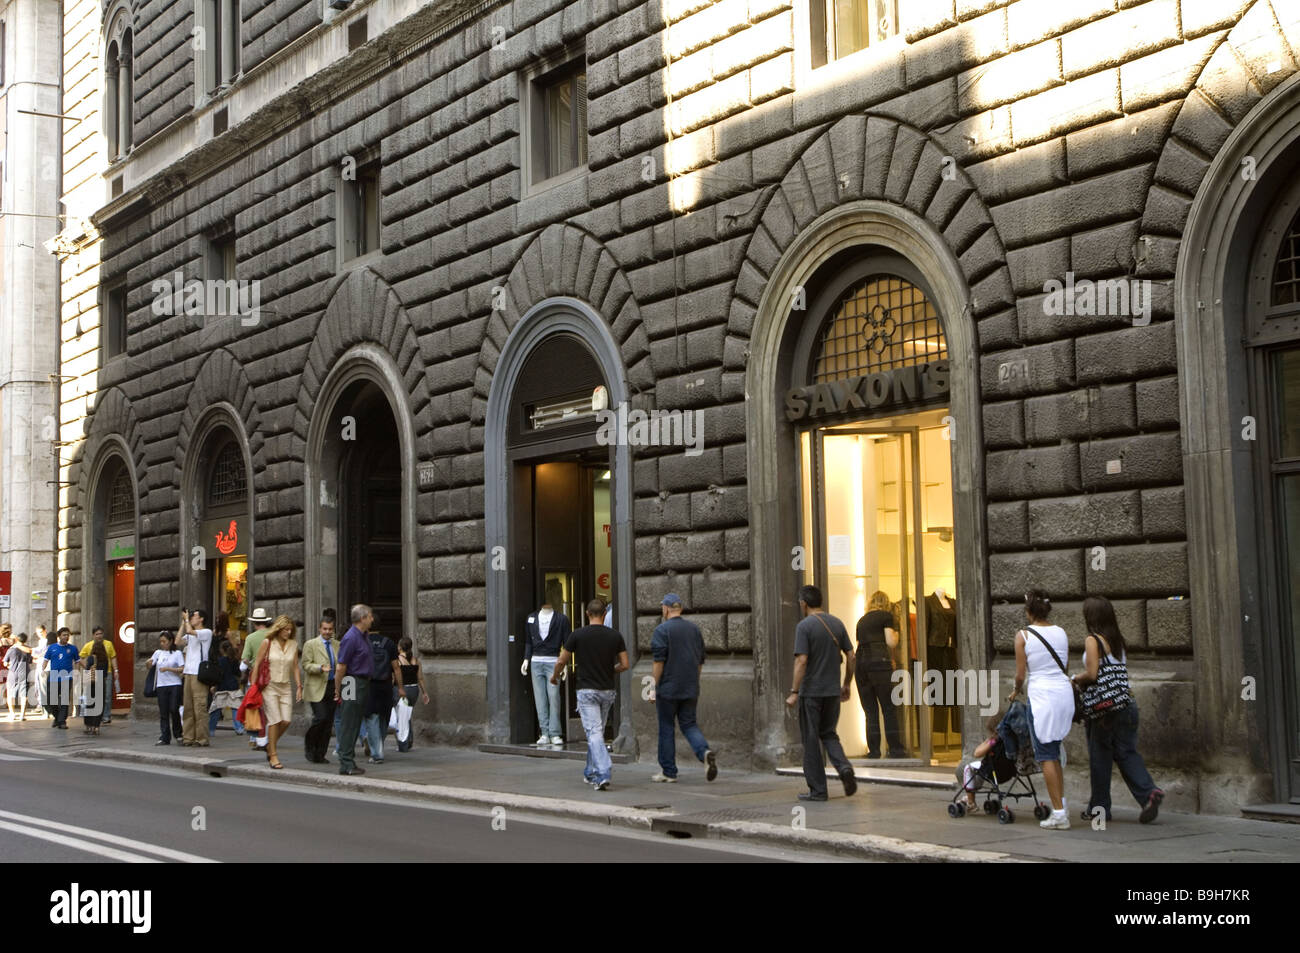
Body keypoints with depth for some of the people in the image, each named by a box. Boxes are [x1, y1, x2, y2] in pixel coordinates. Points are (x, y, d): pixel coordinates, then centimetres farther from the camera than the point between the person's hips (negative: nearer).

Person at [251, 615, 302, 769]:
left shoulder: (293, 644, 8)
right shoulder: (267, 643, -3)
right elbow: (257, 664, -1)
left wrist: (299, 686, 8)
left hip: (285, 687, 4)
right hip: (269, 686, -4)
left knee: (286, 720, -5)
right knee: (275, 720, -10)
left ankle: (270, 745, 20)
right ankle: (273, 755, -1)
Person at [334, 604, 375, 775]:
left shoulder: (363, 636, 13)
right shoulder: (351, 638, -17)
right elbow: (340, 667, -16)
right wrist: (337, 691, -12)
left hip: (363, 683, 9)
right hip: (353, 683, -9)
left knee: (355, 724, 13)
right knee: (349, 725, -6)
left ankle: (349, 761, 19)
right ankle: (346, 764, -4)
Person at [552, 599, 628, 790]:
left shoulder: (577, 635, -7)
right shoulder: (615, 636, -1)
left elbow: (561, 661, 0)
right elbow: (624, 665, 1)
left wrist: (555, 676, 21)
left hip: (587, 690, -3)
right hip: (608, 690, 3)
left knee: (594, 733, -8)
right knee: (597, 732, 18)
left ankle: (604, 773, -23)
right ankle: (591, 773, 27)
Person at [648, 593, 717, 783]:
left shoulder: (662, 630, -9)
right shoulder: (694, 628, 10)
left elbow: (659, 661, -13)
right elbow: (701, 660, 14)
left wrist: (655, 687, -7)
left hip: (668, 688, -5)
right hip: (691, 689, 5)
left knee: (666, 728, 5)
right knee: (689, 724, 11)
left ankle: (668, 772, 9)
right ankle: (705, 752, -16)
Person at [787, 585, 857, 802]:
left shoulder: (804, 626, -11)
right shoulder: (837, 624, 7)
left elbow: (801, 661, -18)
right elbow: (850, 656, 8)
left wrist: (794, 692, -16)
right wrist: (846, 685, 17)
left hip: (811, 692, -5)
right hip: (833, 691, 5)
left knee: (811, 740, 4)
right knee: (828, 734, 18)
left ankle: (817, 790, 6)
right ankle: (844, 767, -8)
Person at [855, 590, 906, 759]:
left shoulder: (861, 621, 22)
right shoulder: (886, 616, 7)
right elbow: (891, 642, -1)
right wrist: (896, 635, 21)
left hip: (860, 662, 5)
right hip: (880, 661, -5)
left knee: (871, 711, 7)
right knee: (889, 709, -1)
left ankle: (873, 750, 3)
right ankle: (895, 749, -3)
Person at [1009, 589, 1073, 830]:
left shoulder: (1023, 635, -5)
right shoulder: (1061, 633, 8)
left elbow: (1020, 675, -4)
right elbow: (1066, 667, 15)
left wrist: (1015, 691, 17)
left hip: (1041, 695, -5)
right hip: (1064, 692, 5)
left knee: (1046, 756, 0)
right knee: (1054, 753, 18)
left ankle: (1059, 814, -3)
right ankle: (1060, 803, 16)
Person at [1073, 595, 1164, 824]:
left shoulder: (1092, 640, -9)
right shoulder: (1118, 640, 13)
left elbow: (1092, 674, -16)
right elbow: (1121, 673, 14)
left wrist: (1075, 679, 4)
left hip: (1102, 706, -6)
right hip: (1126, 704, 6)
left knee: (1099, 758, 4)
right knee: (1127, 753, 7)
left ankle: (1099, 808, 12)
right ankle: (1149, 792, -13)